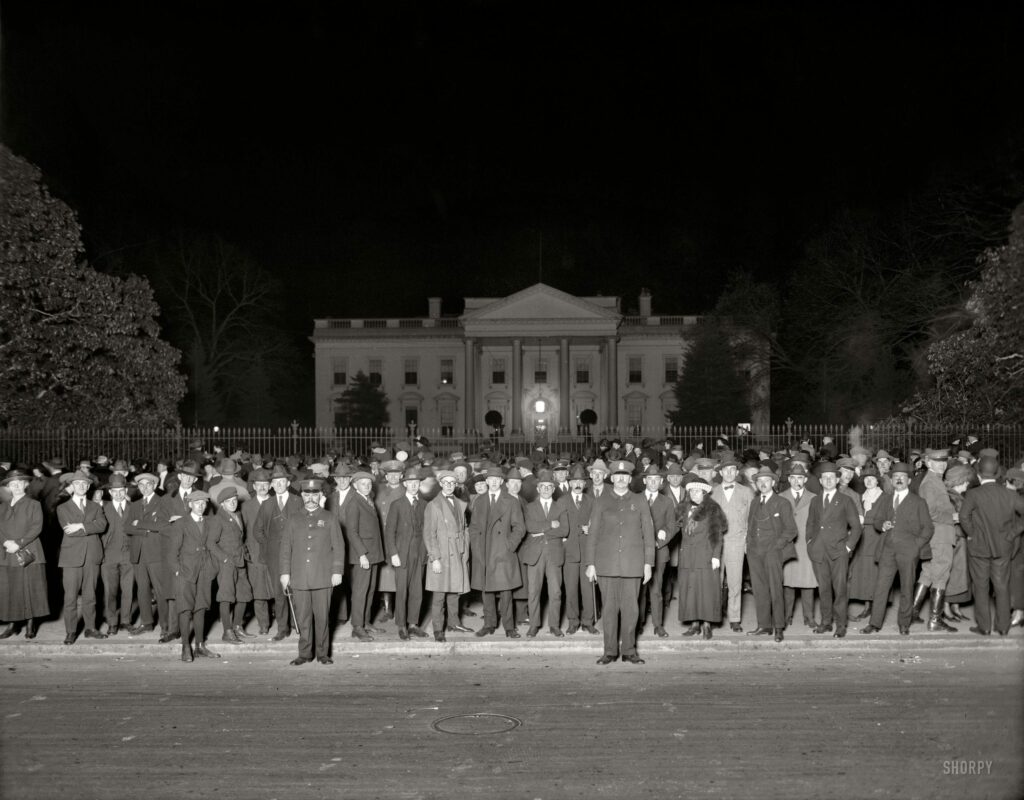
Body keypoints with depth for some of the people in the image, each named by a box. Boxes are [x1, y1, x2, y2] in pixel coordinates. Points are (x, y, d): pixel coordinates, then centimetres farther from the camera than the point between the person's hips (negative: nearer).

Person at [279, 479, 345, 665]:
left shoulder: (329, 519, 8)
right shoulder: (293, 520, 12)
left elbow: (338, 547, 5)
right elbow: (285, 548, 10)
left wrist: (337, 571, -2)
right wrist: (284, 572, 3)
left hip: (323, 577, -1)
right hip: (299, 578, 1)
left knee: (322, 616, 0)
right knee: (303, 617, 2)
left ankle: (323, 653, 10)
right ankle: (304, 653, 11)